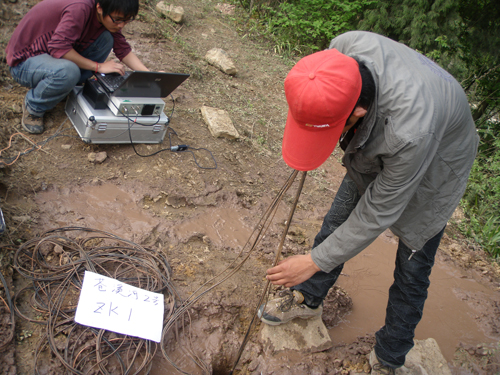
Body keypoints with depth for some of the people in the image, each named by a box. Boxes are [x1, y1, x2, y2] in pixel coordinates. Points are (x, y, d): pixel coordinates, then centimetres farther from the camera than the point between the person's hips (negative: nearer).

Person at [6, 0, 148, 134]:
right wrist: (98, 66, -30)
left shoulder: (108, 18, -5)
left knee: (106, 38, -10)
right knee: (68, 72, -40)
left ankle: (69, 89, 1)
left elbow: (123, 49, -2)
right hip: (23, 61, -7)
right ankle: (33, 108, -10)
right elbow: (58, 47, -36)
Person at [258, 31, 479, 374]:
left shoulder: (411, 130, -47)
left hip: (431, 171, -5)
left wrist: (316, 261, -24)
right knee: (338, 220, 13)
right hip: (375, 152, 6)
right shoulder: (342, 49, -32)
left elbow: (379, 213, -32)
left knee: (412, 271, 5)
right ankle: (307, 299, 37)